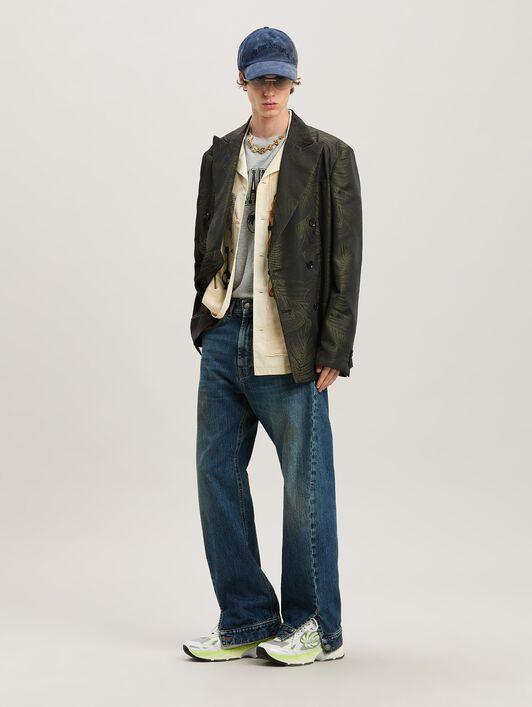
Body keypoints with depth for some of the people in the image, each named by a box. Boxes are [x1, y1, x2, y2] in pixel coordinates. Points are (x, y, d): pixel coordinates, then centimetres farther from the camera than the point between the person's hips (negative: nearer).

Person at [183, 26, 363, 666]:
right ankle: (246, 620, 20)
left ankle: (316, 627, 16)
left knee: (305, 486, 1)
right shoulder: (220, 156, 14)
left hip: (288, 346, -5)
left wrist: (333, 349, -10)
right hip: (225, 333, 6)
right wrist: (206, 321, 11)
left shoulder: (328, 157, -1)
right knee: (217, 473, 7)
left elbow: (345, 258, -4)